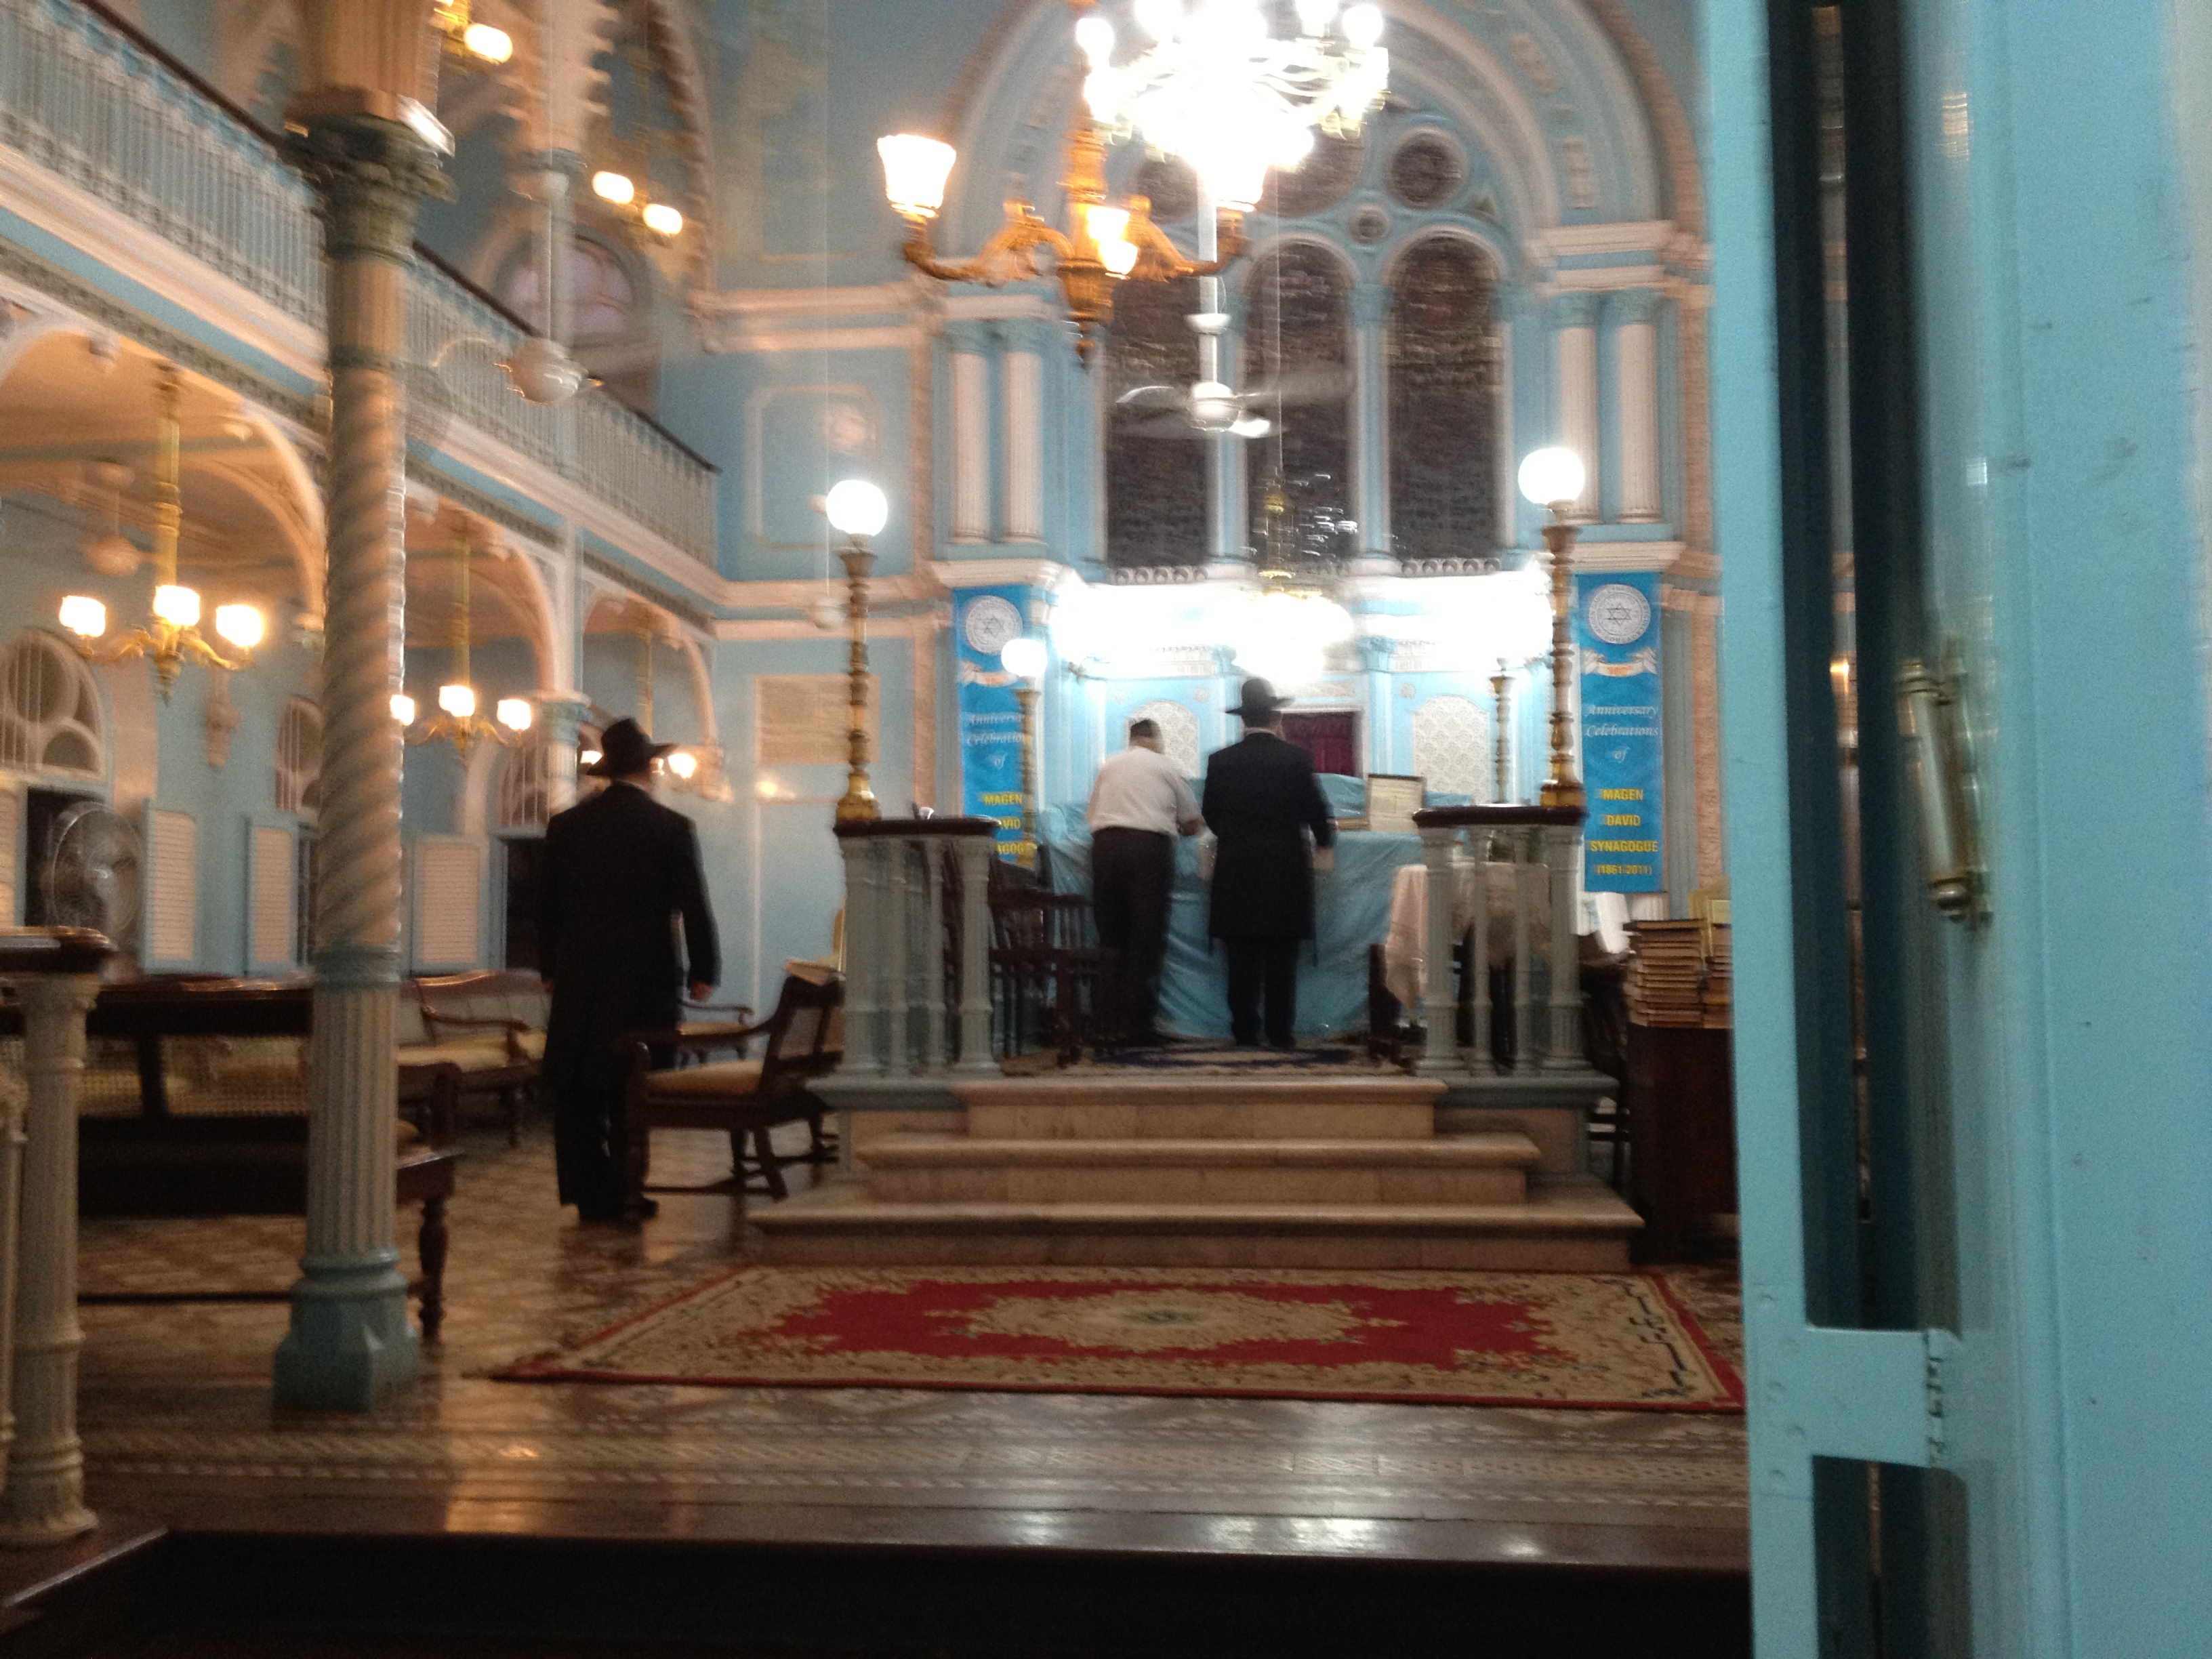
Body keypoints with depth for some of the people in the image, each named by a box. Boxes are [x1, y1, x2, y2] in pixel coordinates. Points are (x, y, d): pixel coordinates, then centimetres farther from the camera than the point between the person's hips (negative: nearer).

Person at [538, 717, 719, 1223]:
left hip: (578, 977, 2)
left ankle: (591, 1195, 7)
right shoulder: (674, 828, -5)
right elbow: (695, 908, -5)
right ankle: (624, 1194, 7)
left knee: (576, 1090, 7)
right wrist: (704, 972, 4)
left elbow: (547, 905, 8)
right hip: (647, 978, -2)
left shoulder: (565, 825, 4)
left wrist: (550, 969, 17)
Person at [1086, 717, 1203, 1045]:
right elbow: (1192, 825, 14)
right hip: (1151, 845, -3)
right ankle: (1140, 1027, -2)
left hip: (1105, 844, 3)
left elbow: (1091, 819, 20)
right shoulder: (1166, 767, 12)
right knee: (1148, 941, 1)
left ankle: (1111, 1024, 8)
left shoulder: (1108, 766, 20)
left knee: (1111, 936, 9)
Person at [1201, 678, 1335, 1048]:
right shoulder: (1297, 758, -4)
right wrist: (1325, 837, 22)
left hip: (1236, 873, 1)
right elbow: (1317, 813, 1)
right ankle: (1282, 1032, 7)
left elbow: (1211, 817, 7)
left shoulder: (1220, 761, -1)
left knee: (1243, 959, 5)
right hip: (1286, 873, -1)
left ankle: (1246, 1033, 5)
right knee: (1283, 958, 5)